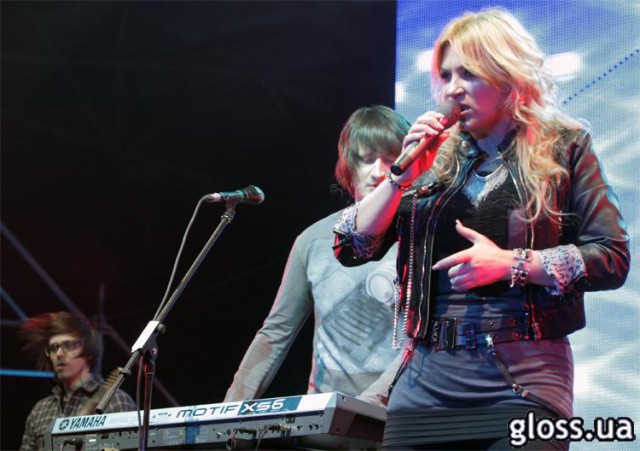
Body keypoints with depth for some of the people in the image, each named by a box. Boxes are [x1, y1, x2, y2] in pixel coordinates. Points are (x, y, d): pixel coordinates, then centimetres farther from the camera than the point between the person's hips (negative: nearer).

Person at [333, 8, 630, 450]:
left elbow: (612, 259, -5)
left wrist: (510, 264, -14)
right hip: (427, 378, 3)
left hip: (522, 380, -3)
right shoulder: (435, 156, 11)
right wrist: (401, 176, -5)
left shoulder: (563, 147, 2)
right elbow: (351, 249, 7)